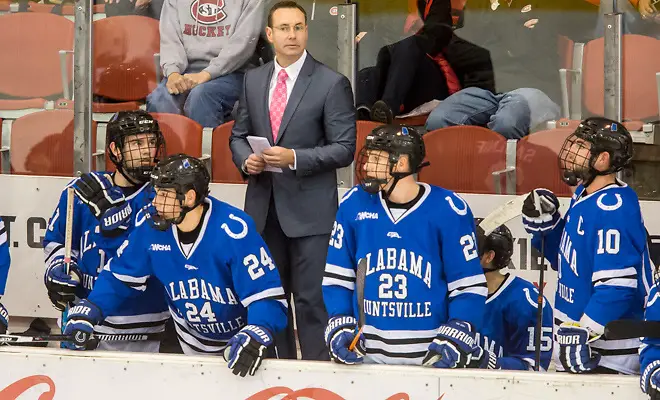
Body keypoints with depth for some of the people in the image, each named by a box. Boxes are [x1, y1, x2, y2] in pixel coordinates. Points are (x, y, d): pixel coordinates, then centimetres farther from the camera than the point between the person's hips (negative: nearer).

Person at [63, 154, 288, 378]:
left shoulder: (233, 231, -29)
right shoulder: (151, 225, -14)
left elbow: (266, 295, -31)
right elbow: (121, 278, -2)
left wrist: (255, 337, -47)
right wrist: (88, 312, -17)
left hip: (239, 336, -4)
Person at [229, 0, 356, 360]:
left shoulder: (332, 84, -5)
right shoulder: (253, 80, 11)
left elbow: (344, 149, -8)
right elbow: (238, 136, 18)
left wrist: (295, 158, -19)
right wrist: (245, 159, -4)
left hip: (308, 209, -5)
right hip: (264, 207, 5)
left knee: (310, 299, -5)